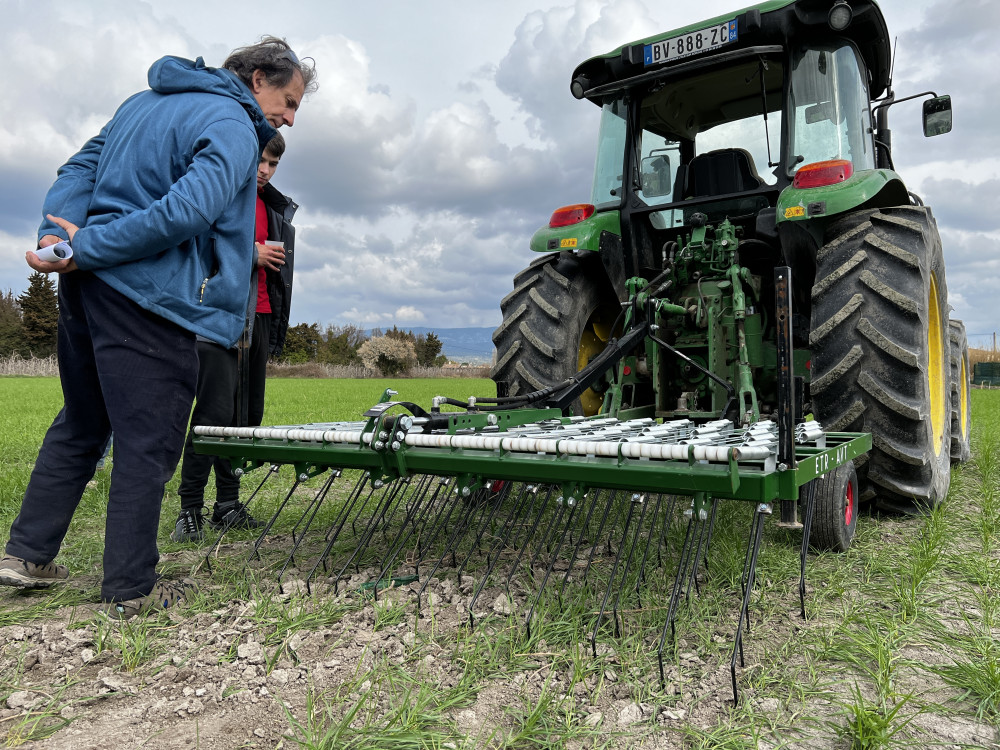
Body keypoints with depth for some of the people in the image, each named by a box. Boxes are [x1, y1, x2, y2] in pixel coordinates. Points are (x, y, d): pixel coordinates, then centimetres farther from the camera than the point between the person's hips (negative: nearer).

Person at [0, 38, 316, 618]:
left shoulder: (147, 101, 21)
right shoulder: (234, 128, -9)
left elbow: (81, 167, 16)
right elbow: (187, 211, -23)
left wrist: (58, 234, 0)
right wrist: (84, 248, -15)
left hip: (87, 287, 9)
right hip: (148, 301, -9)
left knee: (81, 425, 21)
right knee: (149, 443, 1)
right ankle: (131, 589, 11)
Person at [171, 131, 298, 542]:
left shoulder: (276, 208, 21)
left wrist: (278, 320, 20)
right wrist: (249, 252, -12)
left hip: (259, 316, 7)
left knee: (248, 414, 6)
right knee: (215, 410, -12)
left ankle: (228, 505, 15)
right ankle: (190, 508, -2)